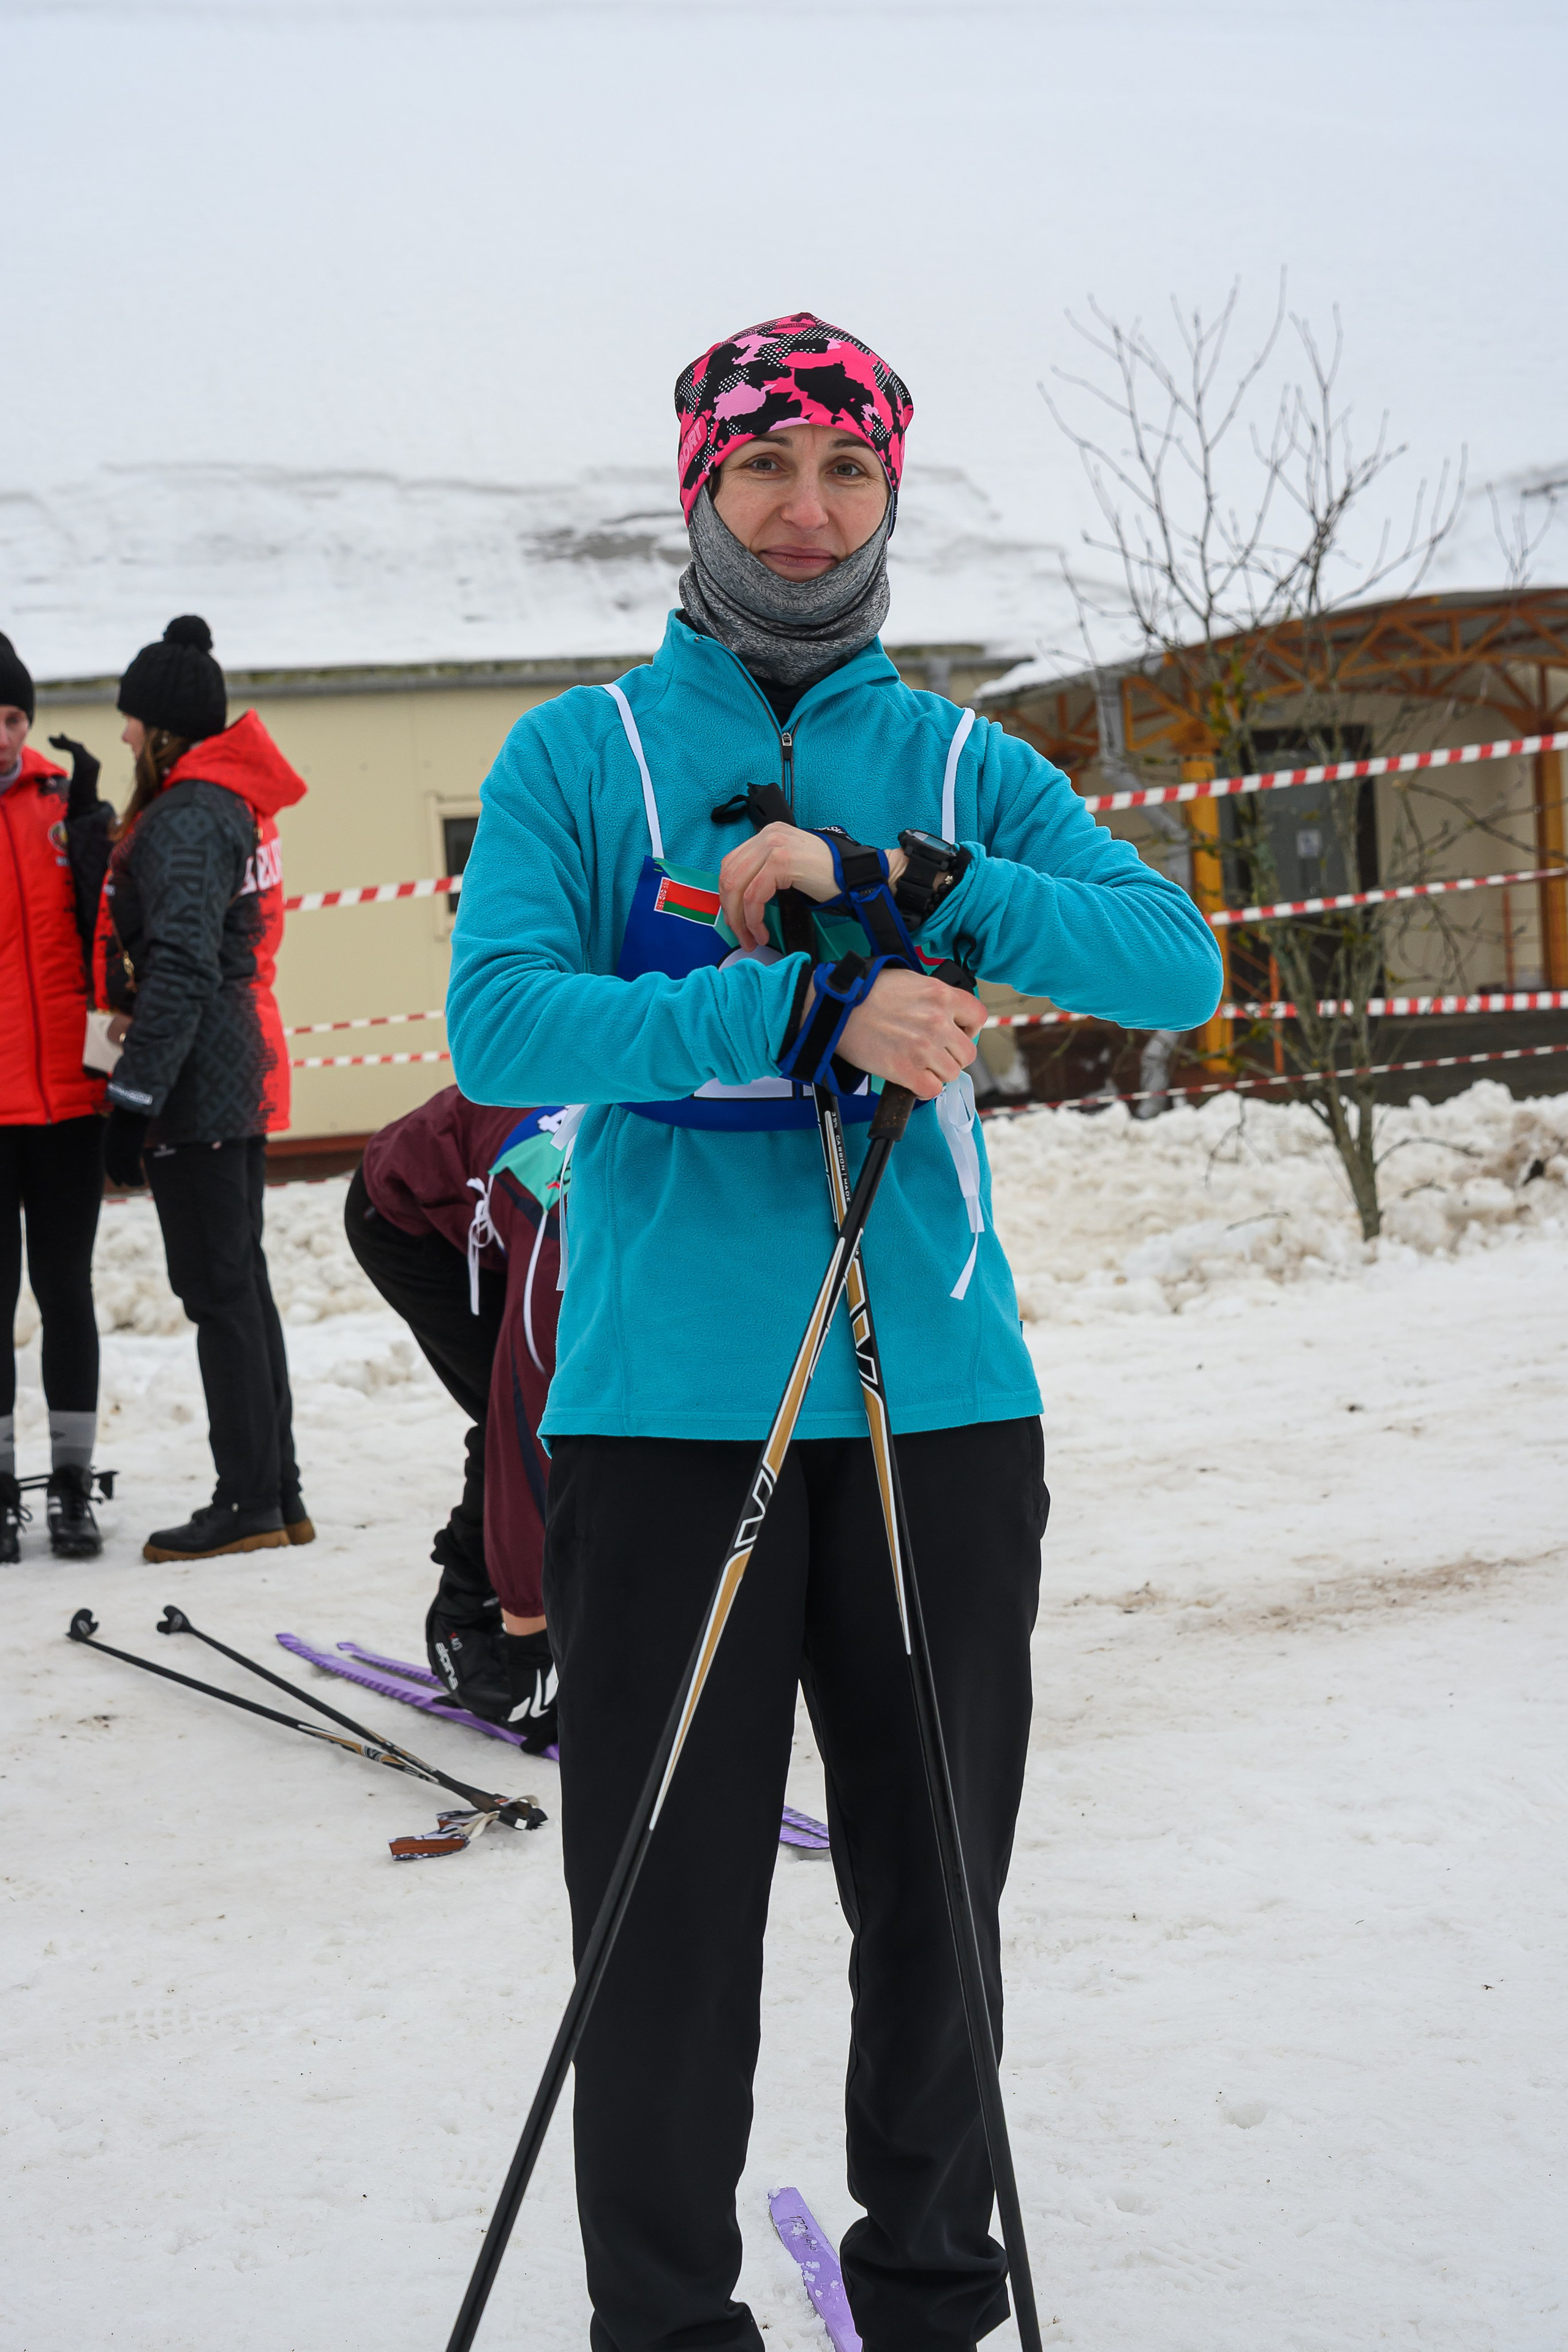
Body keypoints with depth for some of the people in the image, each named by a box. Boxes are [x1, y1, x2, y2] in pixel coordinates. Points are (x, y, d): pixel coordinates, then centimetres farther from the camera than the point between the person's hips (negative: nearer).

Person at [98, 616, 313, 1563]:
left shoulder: (186, 820, -15)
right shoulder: (236, 807, 16)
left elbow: (181, 968, -23)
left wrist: (133, 1097, -23)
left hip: (198, 1087, -10)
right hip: (240, 1080, 10)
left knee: (219, 1293, -5)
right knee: (242, 1285, 13)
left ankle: (249, 1504, 0)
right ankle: (279, 1494, 18)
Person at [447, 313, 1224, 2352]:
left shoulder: (967, 769, 10)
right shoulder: (580, 756, 4)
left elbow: (1178, 963, -5)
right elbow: (500, 1023, -12)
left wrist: (908, 884, -17)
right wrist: (809, 1006, -22)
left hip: (940, 1405, 3)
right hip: (666, 1414, -2)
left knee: (936, 1895, 13)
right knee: (669, 1918, 3)